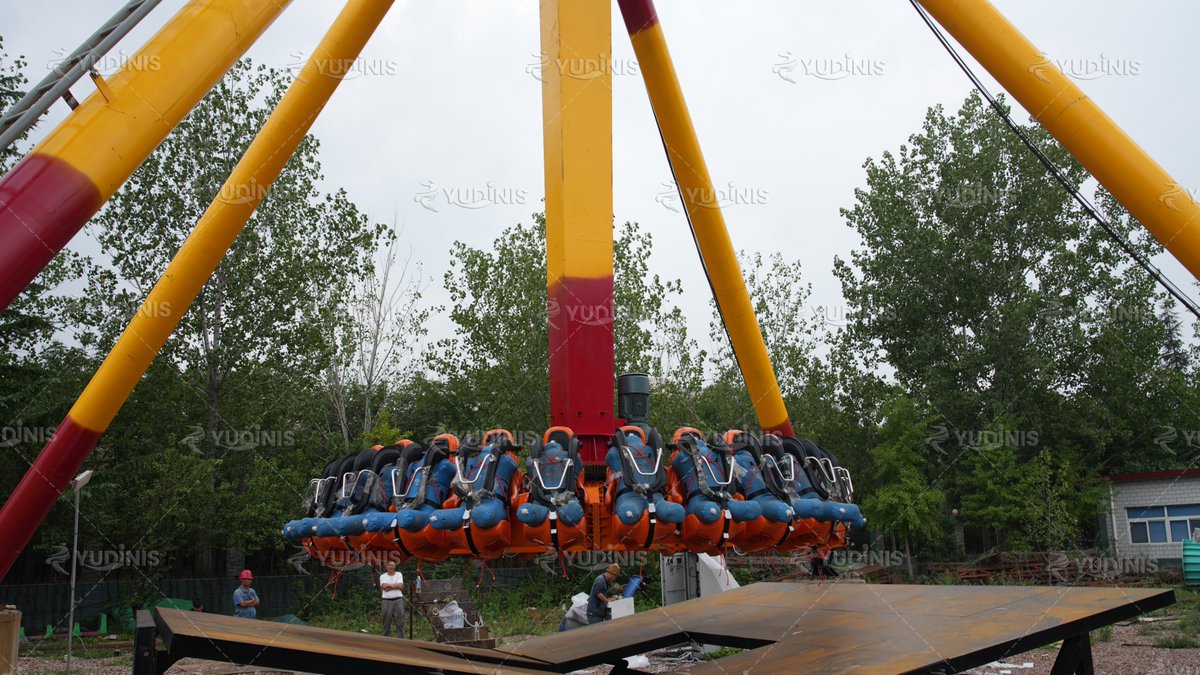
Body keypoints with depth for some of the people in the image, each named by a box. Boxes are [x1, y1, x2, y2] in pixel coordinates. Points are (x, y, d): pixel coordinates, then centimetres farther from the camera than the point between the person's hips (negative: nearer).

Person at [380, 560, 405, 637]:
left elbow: (401, 586, -6)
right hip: (387, 601, 0)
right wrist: (395, 585, -7)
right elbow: (383, 586, -10)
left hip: (398, 600, 0)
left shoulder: (399, 575, 9)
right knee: (387, 622, 3)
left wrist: (389, 585, -8)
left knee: (400, 621, -2)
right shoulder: (383, 576, 7)